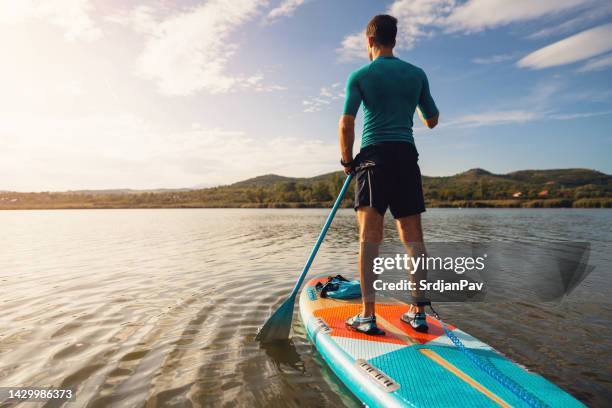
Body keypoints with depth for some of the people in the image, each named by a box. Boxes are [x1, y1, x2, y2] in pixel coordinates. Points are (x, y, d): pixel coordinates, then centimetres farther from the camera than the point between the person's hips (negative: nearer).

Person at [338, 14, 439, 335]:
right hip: (406, 155, 4)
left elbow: (346, 124, -7)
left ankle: (368, 316, -7)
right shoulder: (417, 74, 14)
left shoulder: (360, 76, 4)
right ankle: (418, 312, 9)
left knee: (370, 235, -5)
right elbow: (432, 121, 20)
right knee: (412, 235, 5)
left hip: (374, 156, -3)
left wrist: (347, 160, 6)